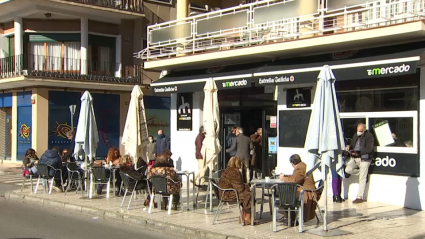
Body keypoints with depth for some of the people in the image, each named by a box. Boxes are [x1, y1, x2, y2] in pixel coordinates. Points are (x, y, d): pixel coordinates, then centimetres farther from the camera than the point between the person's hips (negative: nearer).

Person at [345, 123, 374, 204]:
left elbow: (369, 149, -17)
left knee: (362, 179, -6)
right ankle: (363, 173, 9)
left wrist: (358, 152, -25)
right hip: (354, 158, 7)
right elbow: (352, 145, 21)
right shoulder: (355, 135, 14)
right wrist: (349, 147, -4)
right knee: (348, 169, -17)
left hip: (364, 158, -7)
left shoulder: (369, 136, -8)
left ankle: (359, 197, 0)